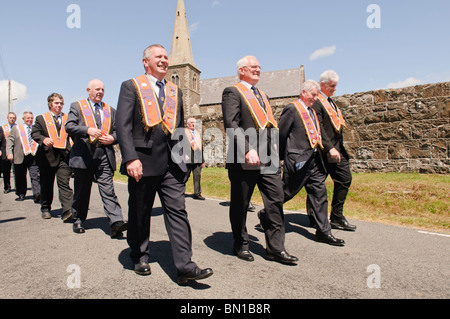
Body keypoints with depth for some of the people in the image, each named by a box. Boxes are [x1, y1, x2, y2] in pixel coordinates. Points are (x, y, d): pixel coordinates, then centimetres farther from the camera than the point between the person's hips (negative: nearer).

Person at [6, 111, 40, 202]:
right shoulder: (16, 128, 11)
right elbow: (9, 141, 6)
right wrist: (9, 153, -8)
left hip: (34, 157, -1)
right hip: (20, 157, 1)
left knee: (35, 177, -9)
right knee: (20, 177, 9)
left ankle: (37, 194, -16)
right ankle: (21, 194, 22)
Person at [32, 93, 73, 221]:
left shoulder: (68, 119, 15)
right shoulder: (41, 118, 12)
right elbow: (34, 133, 4)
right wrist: (43, 139, -17)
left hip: (64, 156, 0)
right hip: (47, 156, 1)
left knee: (64, 183, -9)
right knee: (46, 185, 11)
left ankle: (67, 211, -16)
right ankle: (45, 209, 26)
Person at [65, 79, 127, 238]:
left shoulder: (110, 110, 18)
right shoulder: (77, 106, 10)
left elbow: (118, 130, 18)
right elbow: (69, 126, -3)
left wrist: (112, 138, -4)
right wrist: (88, 130, -20)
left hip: (104, 157, 1)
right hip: (83, 156, -1)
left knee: (108, 190, -9)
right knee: (81, 192, 10)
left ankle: (116, 223, -17)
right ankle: (78, 220, 28)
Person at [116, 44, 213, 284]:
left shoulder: (175, 91, 17)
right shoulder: (131, 87, 3)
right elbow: (123, 126, -7)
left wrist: (181, 155, 12)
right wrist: (131, 158, -18)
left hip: (172, 164, 4)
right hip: (143, 162, -3)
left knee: (177, 211, -2)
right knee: (139, 215, 11)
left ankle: (185, 266, 1)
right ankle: (140, 258, 31)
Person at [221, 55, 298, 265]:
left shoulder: (262, 95, 24)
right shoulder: (232, 92, -1)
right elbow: (231, 125, -15)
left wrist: (274, 153, 16)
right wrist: (248, 149, -25)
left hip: (268, 159, 7)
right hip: (244, 159, -7)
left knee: (276, 200, 5)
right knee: (240, 204, 6)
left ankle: (275, 248, 15)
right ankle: (240, 245, 24)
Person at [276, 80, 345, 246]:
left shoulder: (312, 111, 18)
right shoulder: (292, 109, -8)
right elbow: (280, 134, -10)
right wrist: (282, 157, -6)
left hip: (314, 160, 8)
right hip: (297, 160, -8)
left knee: (320, 193, 6)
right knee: (287, 193, 3)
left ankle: (323, 231, 14)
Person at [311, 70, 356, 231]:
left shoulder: (331, 102, 20)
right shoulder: (316, 102, -10)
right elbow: (318, 128, -20)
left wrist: (339, 147, 16)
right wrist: (329, 148, -25)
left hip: (337, 149, 9)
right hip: (324, 151, -9)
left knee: (345, 179, 4)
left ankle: (337, 217, 13)